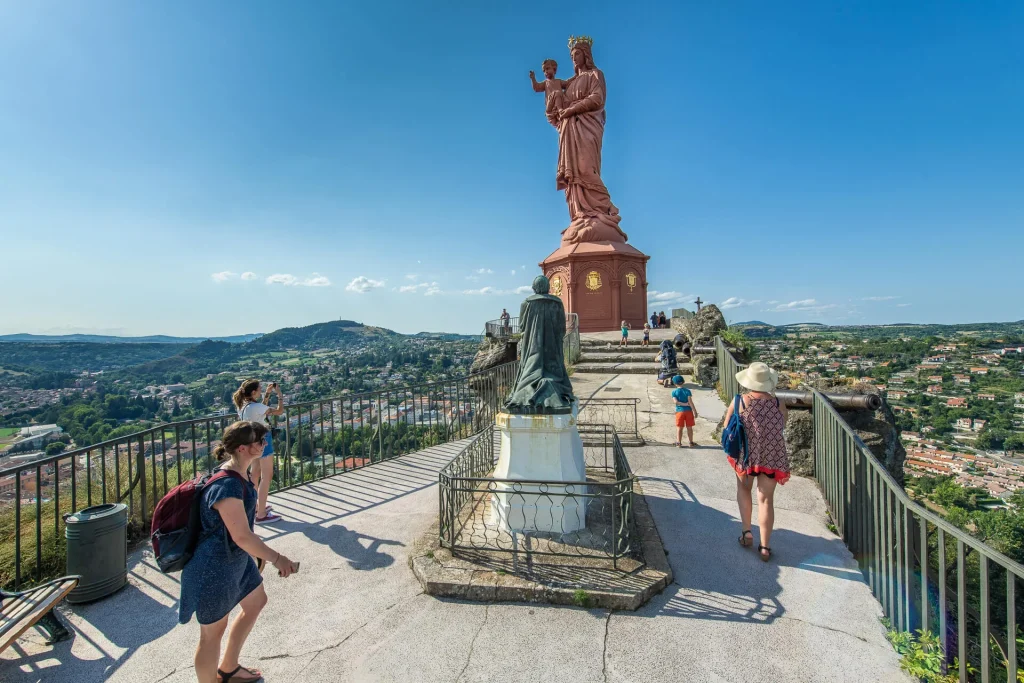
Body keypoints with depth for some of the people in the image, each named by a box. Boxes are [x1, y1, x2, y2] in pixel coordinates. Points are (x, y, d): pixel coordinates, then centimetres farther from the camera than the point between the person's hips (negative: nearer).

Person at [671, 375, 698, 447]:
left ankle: (679, 442, 12)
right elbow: (690, 402, -10)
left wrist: (684, 404, -8)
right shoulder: (687, 391, -4)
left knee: (679, 428, 8)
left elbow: (676, 402, -14)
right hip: (688, 411, 0)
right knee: (689, 428, 11)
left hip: (679, 411, 0)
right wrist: (695, 411, -8)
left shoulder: (674, 392, -4)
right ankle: (691, 442, 19)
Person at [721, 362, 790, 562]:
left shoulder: (739, 402, -11)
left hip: (746, 456, -1)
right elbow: (782, 428, 9)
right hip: (773, 457, 1)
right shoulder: (779, 404, -5)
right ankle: (765, 547, 17)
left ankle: (747, 531, 19)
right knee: (766, 499, 11)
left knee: (743, 488, 24)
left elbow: (727, 428, -4)